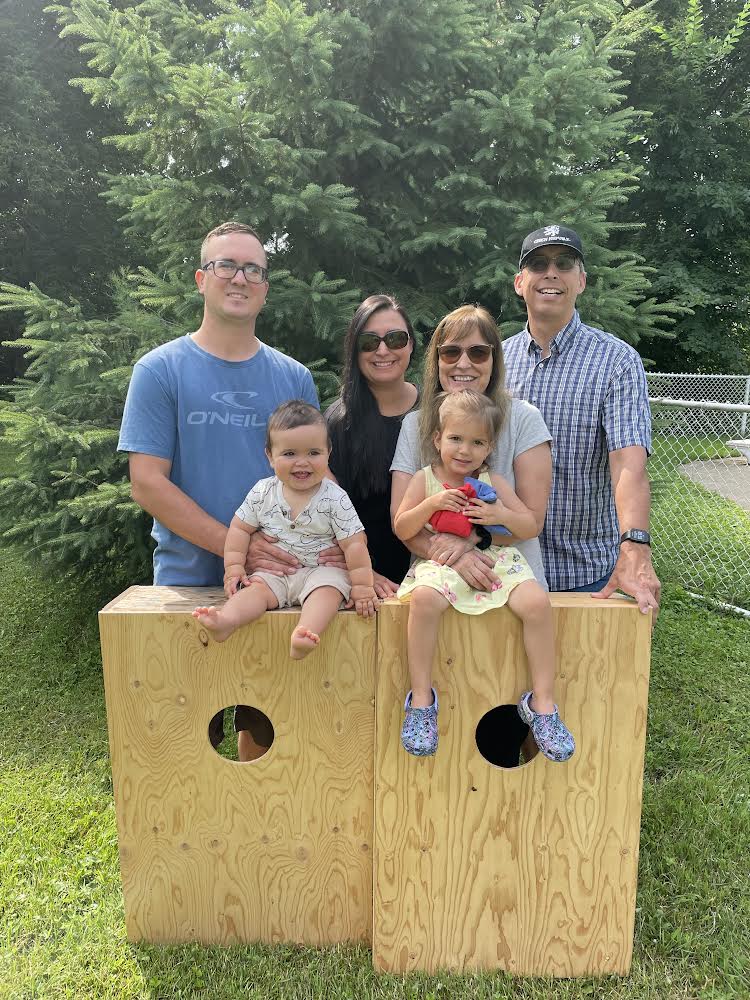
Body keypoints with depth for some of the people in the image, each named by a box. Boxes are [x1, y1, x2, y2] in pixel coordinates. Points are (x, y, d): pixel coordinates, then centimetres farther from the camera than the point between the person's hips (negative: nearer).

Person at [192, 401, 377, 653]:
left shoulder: (335, 499, -8)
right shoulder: (263, 492, 0)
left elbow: (354, 545, -8)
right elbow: (240, 528, 8)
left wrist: (362, 586, -11)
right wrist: (234, 568, -1)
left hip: (321, 570, -3)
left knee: (327, 591, -31)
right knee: (256, 587, -23)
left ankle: (304, 635, -54)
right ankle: (225, 620, -48)